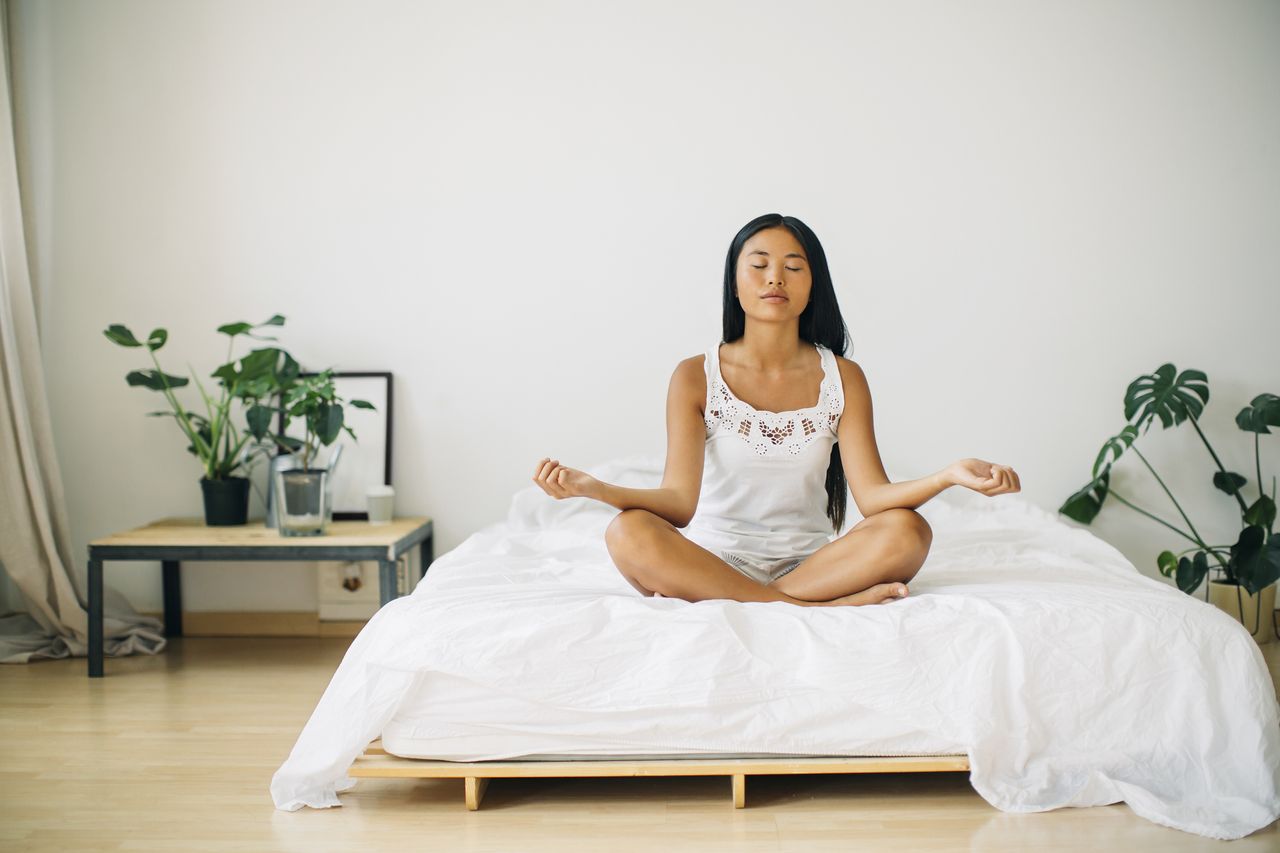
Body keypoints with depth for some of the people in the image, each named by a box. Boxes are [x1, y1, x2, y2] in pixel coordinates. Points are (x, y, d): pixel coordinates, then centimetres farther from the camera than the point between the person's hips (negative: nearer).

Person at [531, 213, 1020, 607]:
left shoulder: (843, 379, 4)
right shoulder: (696, 378, -2)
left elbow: (872, 495, -8)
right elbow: (679, 501, -14)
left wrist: (949, 476, -27)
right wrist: (594, 489, -32)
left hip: (808, 561, 1)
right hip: (714, 559, -1)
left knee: (907, 532, -25)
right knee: (628, 534, -31)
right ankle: (823, 607, -29)